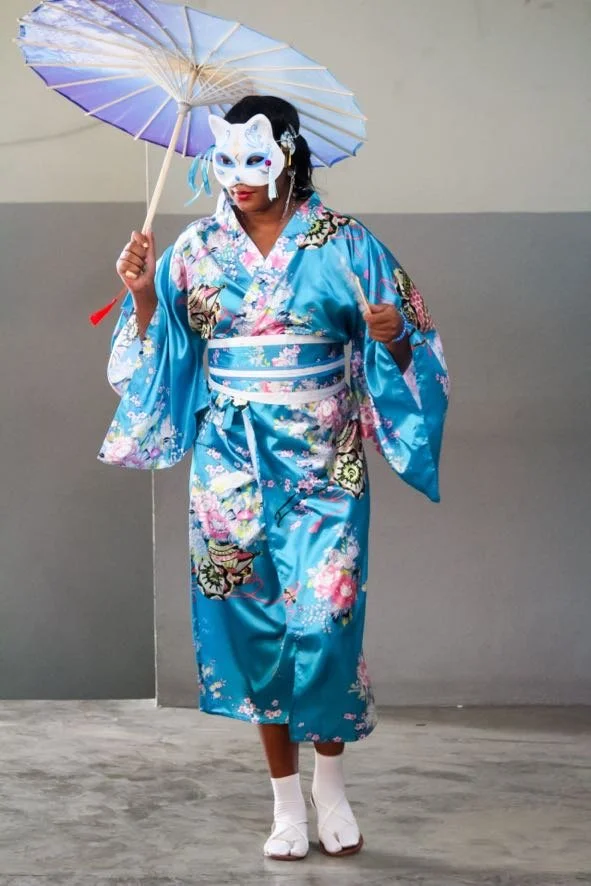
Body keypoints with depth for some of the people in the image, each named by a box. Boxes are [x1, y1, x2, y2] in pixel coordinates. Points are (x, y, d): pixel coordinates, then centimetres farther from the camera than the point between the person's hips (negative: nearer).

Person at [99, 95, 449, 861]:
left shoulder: (343, 244, -2)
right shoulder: (197, 250, 5)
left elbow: (404, 348, 0)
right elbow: (160, 353, 9)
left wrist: (392, 338, -22)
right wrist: (144, 297, -7)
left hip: (322, 462, -2)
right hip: (232, 462, 2)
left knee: (323, 620, -8)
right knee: (254, 622, 3)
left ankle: (330, 784, 16)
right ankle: (286, 801, 16)